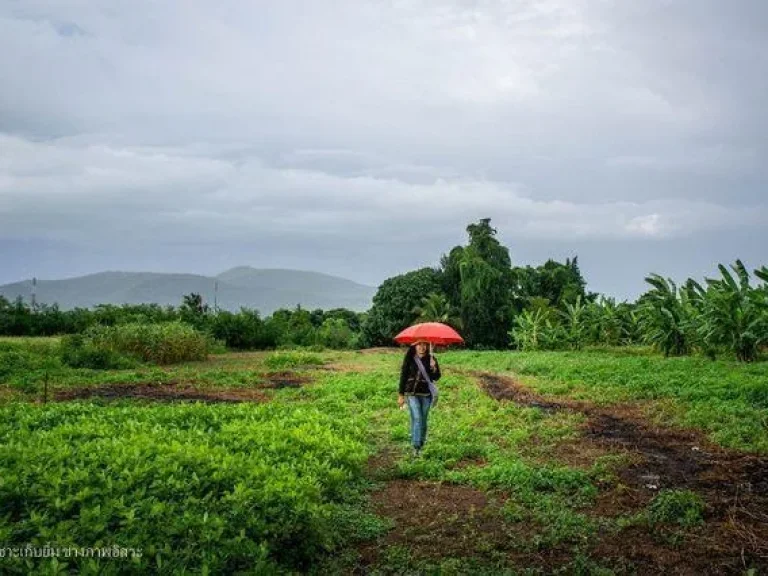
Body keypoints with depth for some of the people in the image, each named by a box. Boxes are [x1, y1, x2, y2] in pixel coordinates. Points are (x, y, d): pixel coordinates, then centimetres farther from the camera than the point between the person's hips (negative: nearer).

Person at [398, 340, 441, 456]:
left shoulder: (431, 359, 0)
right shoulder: (409, 359, -3)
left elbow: (436, 377, -2)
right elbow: (403, 376, 1)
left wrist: (434, 368, -22)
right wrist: (401, 395, 1)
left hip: (426, 394, 2)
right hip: (412, 393, -2)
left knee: (423, 420, 8)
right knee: (417, 418, -15)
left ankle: (420, 445, 19)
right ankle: (415, 446, -16)